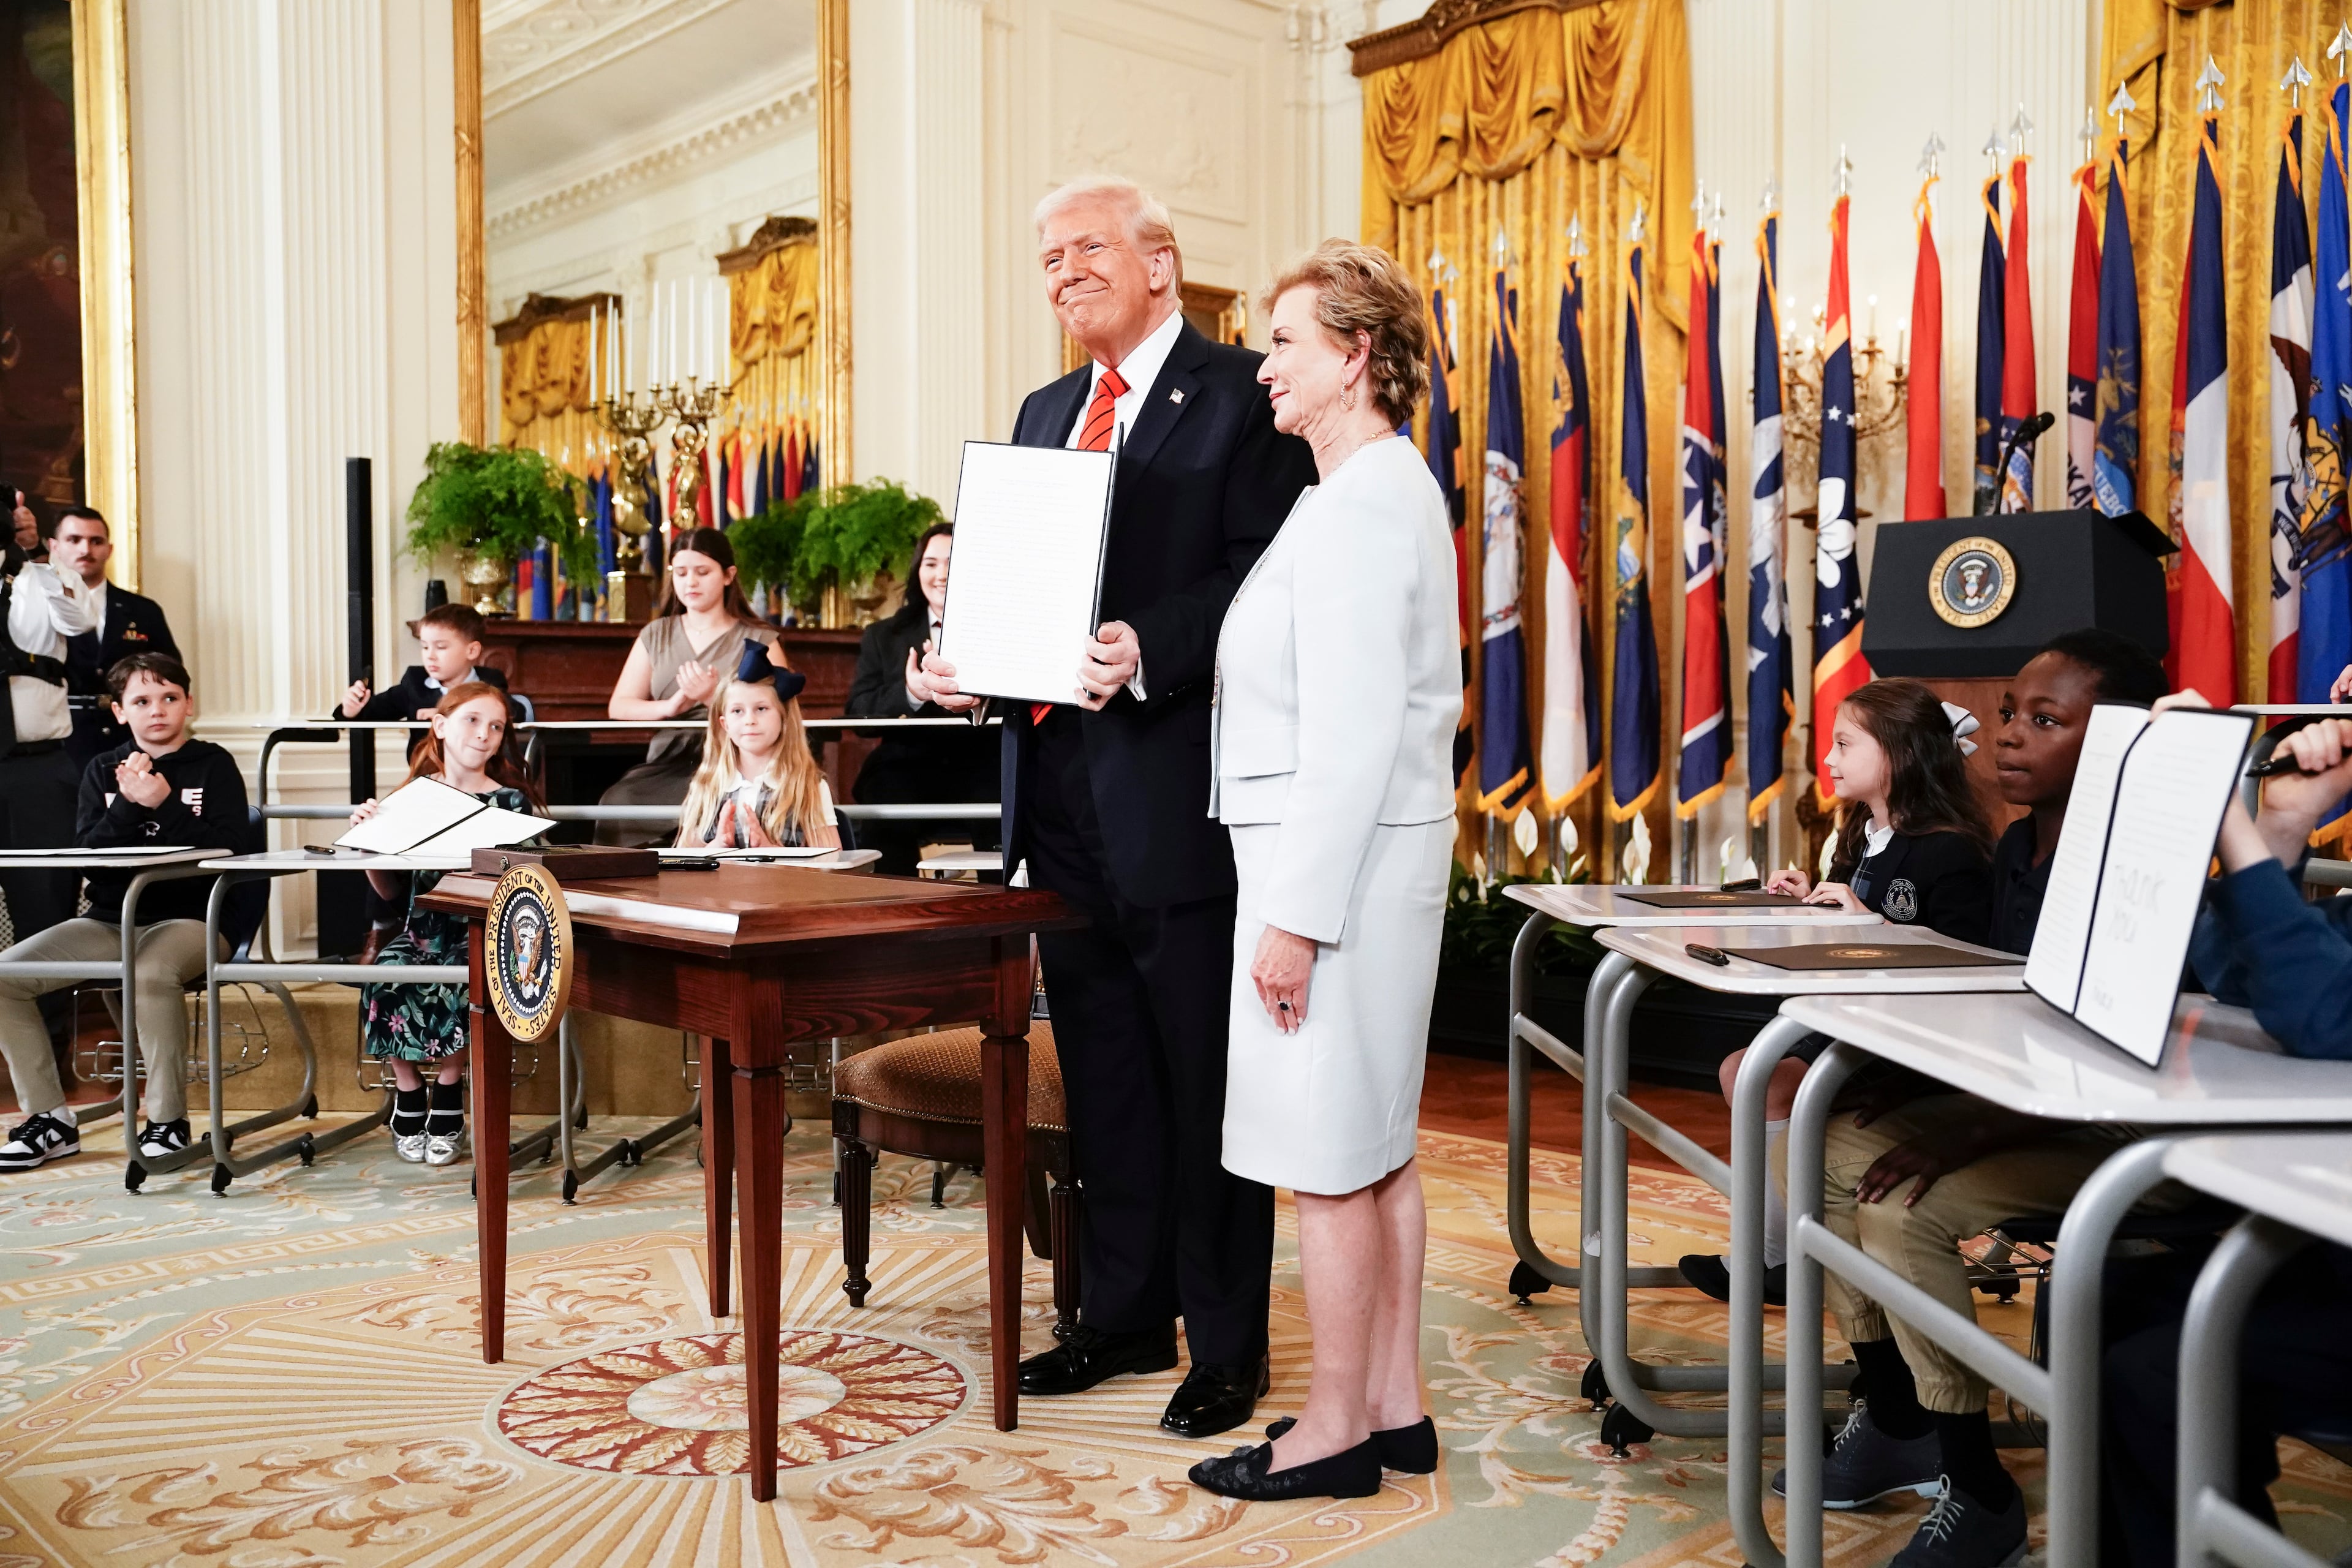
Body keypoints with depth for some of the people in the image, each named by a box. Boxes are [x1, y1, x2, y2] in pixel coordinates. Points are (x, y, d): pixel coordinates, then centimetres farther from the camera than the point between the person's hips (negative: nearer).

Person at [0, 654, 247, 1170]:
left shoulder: (213, 766, 1)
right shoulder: (103, 771, 11)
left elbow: (226, 849, -11)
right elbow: (87, 856, 0)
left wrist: (164, 804, -19)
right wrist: (128, 806, -15)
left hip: (188, 917, -5)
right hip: (110, 919, 5)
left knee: (149, 973, -37)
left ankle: (168, 1121, -21)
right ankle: (49, 1119, -1)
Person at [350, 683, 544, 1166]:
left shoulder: (510, 802, 4)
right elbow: (391, 891, 12)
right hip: (421, 930, 2)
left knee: (457, 983, -33)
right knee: (387, 975, -29)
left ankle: (449, 1090, -5)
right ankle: (408, 1091, -5)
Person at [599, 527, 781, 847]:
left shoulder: (760, 641, 9)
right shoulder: (655, 635, 20)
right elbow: (619, 707, 11)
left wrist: (714, 698, -18)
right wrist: (670, 707, -9)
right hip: (667, 763, 3)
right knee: (616, 804, -30)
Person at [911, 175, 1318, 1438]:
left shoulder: (1239, 397, -5)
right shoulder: (1046, 414, 19)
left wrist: (1149, 652, -28)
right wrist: (960, 661, 1)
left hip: (1180, 788, -8)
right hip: (1062, 789, 8)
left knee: (1205, 1081, 3)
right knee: (1102, 1075, 17)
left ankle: (1227, 1345, 17)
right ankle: (1124, 1318, 31)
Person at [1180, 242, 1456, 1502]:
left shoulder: (1359, 503, -16)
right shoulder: (1390, 486, 17)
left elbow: (1350, 729, -22)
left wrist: (1297, 916, -21)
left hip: (1340, 854, -11)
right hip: (1382, 847, 11)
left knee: (1328, 1158, -1)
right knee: (1376, 1145, 15)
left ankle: (1336, 1429, 12)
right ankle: (1394, 1404, 26)